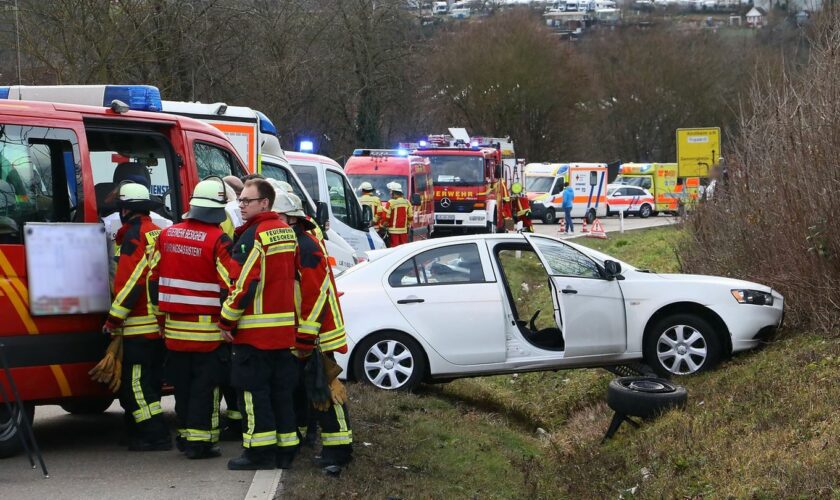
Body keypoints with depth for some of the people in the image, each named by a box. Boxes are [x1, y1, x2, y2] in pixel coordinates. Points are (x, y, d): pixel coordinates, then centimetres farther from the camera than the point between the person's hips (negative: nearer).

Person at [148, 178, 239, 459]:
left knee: (182, 384, 16)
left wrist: (161, 311, 19)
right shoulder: (218, 240, -14)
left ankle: (184, 436, 25)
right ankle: (200, 440, -1)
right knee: (205, 385, 0)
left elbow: (153, 277, 10)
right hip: (207, 328, -5)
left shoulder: (167, 235, 5)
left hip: (174, 327, 5)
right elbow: (230, 284, -16)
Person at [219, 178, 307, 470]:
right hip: (285, 328, 8)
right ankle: (285, 449, 15)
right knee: (281, 391, 12)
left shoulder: (253, 236, -14)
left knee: (253, 391, -2)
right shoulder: (287, 232, 12)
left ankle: (259, 451, -2)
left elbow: (244, 284, -19)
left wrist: (227, 320, -11)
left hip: (254, 330, -8)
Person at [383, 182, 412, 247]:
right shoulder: (407, 202, 7)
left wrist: (385, 225, 0)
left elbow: (386, 217, -12)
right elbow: (410, 216, 10)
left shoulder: (390, 203, -11)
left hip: (393, 230, -5)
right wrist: (408, 225, 21)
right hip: (404, 230, 5)